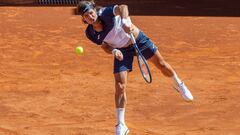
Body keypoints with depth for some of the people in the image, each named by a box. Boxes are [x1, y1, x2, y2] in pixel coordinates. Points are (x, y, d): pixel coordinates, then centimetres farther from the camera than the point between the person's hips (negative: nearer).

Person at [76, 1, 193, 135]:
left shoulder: (106, 13, -29)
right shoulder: (90, 33, -15)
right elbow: (105, 46, -2)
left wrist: (125, 20, -66)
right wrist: (113, 51, -24)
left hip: (139, 40, -2)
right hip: (121, 50, 2)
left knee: (162, 65, 10)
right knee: (120, 86, -9)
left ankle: (180, 85, 45)